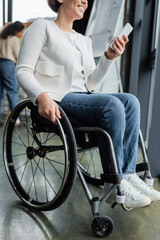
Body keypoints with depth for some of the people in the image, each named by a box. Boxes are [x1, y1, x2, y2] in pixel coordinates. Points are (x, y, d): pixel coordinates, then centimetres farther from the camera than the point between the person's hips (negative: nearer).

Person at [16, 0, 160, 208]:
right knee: (112, 104, -29)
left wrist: (109, 57, 1)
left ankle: (128, 174, -17)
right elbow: (23, 71, -7)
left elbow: (91, 83, 15)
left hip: (83, 98, 7)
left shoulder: (84, 41, 22)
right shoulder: (42, 27, 3)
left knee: (130, 101, -16)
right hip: (57, 100, -7)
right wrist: (42, 96, -27)